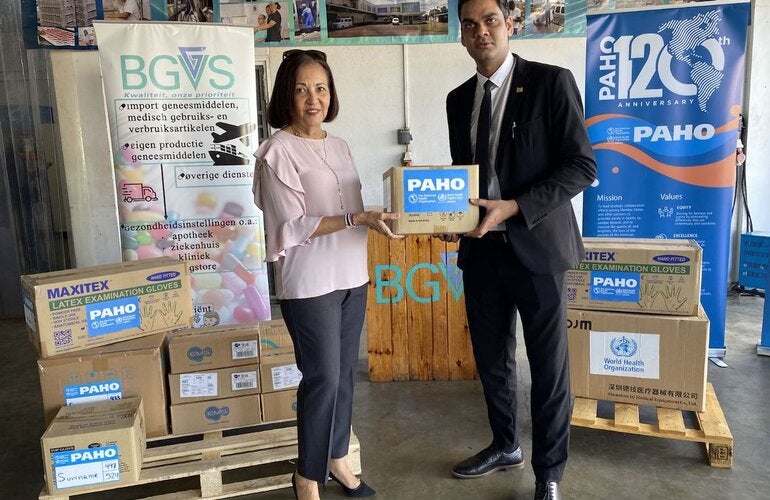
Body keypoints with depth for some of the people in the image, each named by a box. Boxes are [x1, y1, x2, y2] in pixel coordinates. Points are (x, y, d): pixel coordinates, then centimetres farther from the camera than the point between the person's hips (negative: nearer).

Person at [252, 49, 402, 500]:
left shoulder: (340, 146, 11)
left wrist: (379, 218, -1)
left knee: (345, 373, 15)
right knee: (323, 378, -1)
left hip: (351, 276, 7)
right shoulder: (278, 150, -10)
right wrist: (359, 219, -22)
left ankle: (336, 458, 34)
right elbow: (294, 226, -17)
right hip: (310, 284, -7)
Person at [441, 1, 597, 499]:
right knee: (491, 358, 16)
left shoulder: (552, 82, -6)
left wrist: (514, 208, -21)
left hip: (536, 247, -5)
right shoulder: (458, 99, 10)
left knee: (549, 366, 6)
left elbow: (582, 166, -11)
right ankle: (506, 445, 39)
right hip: (480, 248, 5)